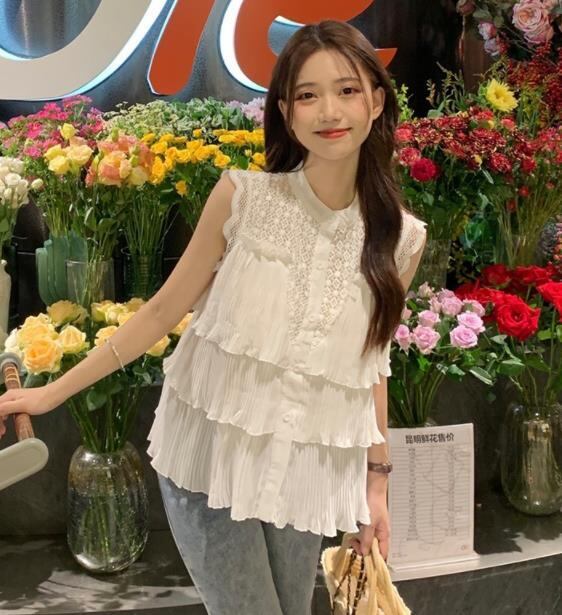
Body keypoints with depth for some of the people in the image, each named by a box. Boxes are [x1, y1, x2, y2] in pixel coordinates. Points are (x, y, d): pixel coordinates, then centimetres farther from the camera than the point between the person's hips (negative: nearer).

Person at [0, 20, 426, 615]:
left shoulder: (401, 239, -3)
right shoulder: (241, 197, -12)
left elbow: (370, 365, 8)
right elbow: (164, 309, -3)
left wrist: (376, 482, 10)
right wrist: (53, 392, -1)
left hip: (305, 469, 3)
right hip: (211, 451, -2)